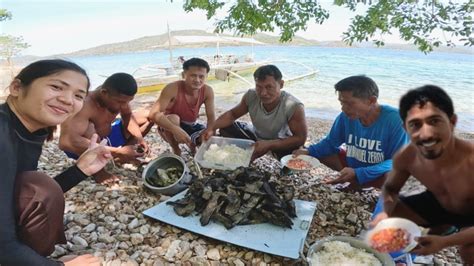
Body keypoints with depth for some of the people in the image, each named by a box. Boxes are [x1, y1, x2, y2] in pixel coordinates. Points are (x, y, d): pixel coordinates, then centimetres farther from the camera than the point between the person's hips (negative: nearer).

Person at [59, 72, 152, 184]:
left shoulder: (118, 97, -18)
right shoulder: (84, 106, -37)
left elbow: (128, 116, 1)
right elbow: (66, 142, -50)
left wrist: (139, 138, -19)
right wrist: (117, 152, -52)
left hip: (108, 136, 6)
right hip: (87, 147, -6)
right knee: (88, 127, -40)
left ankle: (123, 153, 5)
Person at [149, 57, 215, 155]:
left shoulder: (207, 91, -17)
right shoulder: (173, 88, -30)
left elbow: (211, 118, -15)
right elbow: (153, 114, -38)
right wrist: (176, 129, -52)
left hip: (191, 127, 4)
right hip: (170, 129, -3)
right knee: (173, 118, -37)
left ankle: (192, 146, 16)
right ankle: (176, 151, -7)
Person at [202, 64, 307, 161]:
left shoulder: (294, 107, -33)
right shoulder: (251, 96, -21)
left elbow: (301, 138, -30)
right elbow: (232, 114, -7)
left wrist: (269, 145, -40)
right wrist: (212, 128, -25)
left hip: (281, 143, -3)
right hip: (256, 137, 4)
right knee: (225, 128, -10)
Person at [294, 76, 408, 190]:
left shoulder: (395, 120, -28)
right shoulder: (346, 117, -14)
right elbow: (331, 143, 1)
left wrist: (358, 173, -37)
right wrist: (308, 151, -19)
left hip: (382, 173, -4)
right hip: (354, 164, 5)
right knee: (317, 153, -2)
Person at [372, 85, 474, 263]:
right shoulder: (405, 156, -25)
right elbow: (390, 188, -5)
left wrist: (444, 242, -40)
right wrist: (386, 212, -27)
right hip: (437, 203, 4)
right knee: (383, 220, -7)